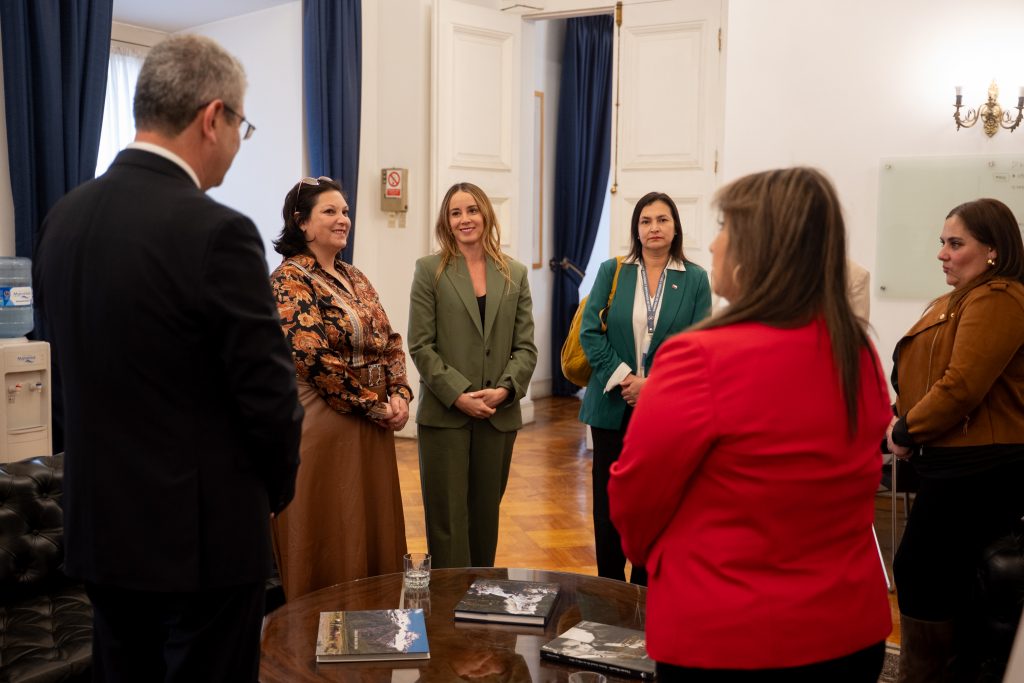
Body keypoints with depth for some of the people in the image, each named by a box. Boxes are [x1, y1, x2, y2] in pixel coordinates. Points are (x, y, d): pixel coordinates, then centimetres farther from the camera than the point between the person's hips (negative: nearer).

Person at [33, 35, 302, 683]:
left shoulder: (64, 217, 2)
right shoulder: (216, 233, -21)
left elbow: (78, 363, 9)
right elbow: (269, 393, -17)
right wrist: (277, 488, 2)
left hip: (99, 526, 7)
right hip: (203, 535, -7)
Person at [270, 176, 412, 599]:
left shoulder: (355, 278, 14)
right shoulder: (290, 278, -10)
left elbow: (389, 341, 13)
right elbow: (314, 357, -19)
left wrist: (399, 394, -4)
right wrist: (376, 405, -14)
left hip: (372, 425, 8)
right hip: (322, 424, -8)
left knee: (373, 529, 14)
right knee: (328, 540, 2)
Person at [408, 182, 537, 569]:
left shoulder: (515, 274, 9)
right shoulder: (430, 270, 2)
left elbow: (525, 345, 6)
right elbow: (421, 345, -5)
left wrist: (506, 388, -11)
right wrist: (458, 395, -14)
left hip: (499, 415, 3)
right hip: (445, 414, -2)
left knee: (486, 514, 12)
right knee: (448, 517, 0)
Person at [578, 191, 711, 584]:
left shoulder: (695, 279, 2)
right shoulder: (612, 272, 4)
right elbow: (590, 332, -2)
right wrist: (622, 378, -13)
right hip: (613, 405, 1)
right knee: (609, 500, 7)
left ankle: (644, 591, 19)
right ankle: (609, 586, 22)